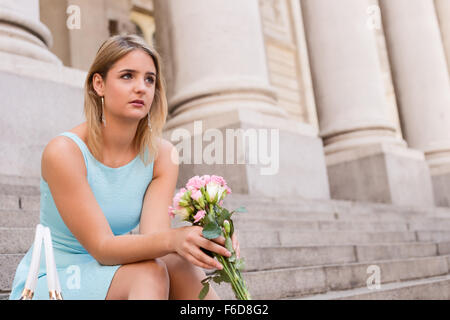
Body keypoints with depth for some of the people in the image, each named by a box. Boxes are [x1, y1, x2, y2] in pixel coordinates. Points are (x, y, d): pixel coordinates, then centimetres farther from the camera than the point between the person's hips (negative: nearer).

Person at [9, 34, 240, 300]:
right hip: (45, 284, -4)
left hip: (115, 272, 4)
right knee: (149, 273, -31)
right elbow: (101, 246, -25)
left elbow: (153, 236, -17)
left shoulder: (162, 154, -7)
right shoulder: (64, 151, -21)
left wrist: (202, 241, -39)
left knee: (179, 263, -26)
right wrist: (172, 239, -43)